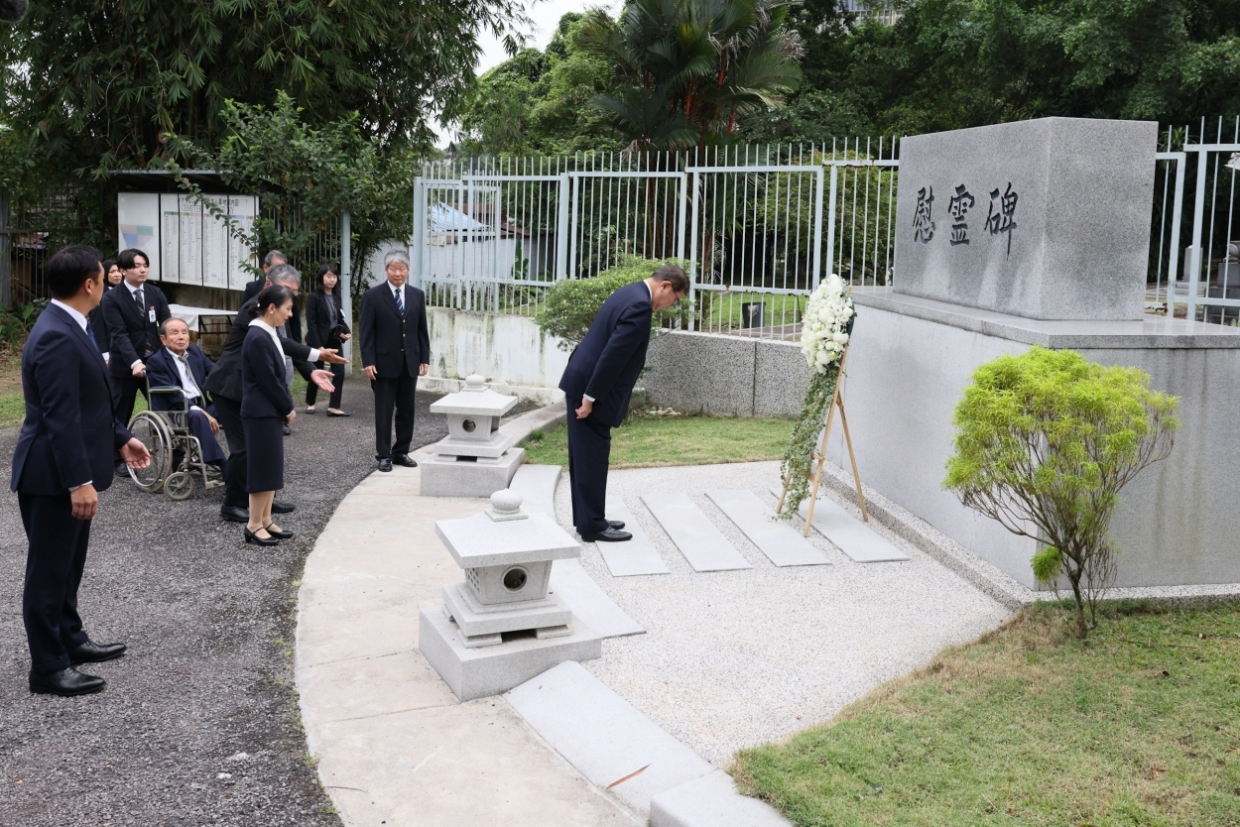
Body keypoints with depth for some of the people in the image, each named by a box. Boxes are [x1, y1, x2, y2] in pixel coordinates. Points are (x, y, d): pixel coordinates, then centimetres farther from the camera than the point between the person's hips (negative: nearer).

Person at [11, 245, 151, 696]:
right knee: (49, 569, 1)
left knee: (68, 563, 22)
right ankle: (48, 666, 11)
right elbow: (60, 416, -26)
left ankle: (70, 639, 36)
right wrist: (79, 482, -26)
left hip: (69, 469, 10)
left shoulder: (68, 327, 9)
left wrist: (120, 438, 22)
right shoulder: (57, 337, -23)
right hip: (53, 474, -10)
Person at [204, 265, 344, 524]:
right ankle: (232, 504, 5)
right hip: (231, 386, -10)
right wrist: (316, 355, -35)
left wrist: (311, 372, -4)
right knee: (245, 446, -8)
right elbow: (278, 344, -30)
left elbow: (285, 349, 9)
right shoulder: (255, 308, -19)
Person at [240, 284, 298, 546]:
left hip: (271, 412, 10)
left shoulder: (270, 334, 11)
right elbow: (268, 381, -19)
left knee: (271, 466, 12)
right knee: (264, 466, -4)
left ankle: (266, 521, 20)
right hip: (261, 413, -10)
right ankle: (254, 525, 5)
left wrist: (286, 407, 9)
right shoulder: (258, 338, -20)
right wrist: (288, 408, -8)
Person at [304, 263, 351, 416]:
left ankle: (333, 407, -3)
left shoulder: (336, 296, 7)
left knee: (339, 372, -5)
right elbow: (311, 323, -14)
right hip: (318, 342, -5)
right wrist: (318, 346, -19)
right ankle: (310, 403, 27)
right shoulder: (314, 297, -11)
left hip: (334, 341, 5)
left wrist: (345, 332, -6)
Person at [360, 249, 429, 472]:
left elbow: (422, 330, 10)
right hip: (384, 362, -4)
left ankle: (401, 452, 19)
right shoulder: (372, 296, -4)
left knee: (406, 410, 9)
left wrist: (425, 358, 5)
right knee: (384, 411, 3)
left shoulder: (417, 295, 7)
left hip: (410, 362, 4)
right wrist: (368, 362, -12)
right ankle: (383, 454, 11)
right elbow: (367, 332, -6)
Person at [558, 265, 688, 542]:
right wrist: (591, 397, -21)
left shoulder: (630, 293, 13)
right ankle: (593, 526, 6)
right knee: (592, 457, -2)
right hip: (589, 387, -10)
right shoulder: (640, 305, -19)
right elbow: (612, 355, -24)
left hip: (582, 382, 10)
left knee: (585, 455, 15)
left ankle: (588, 518, 23)